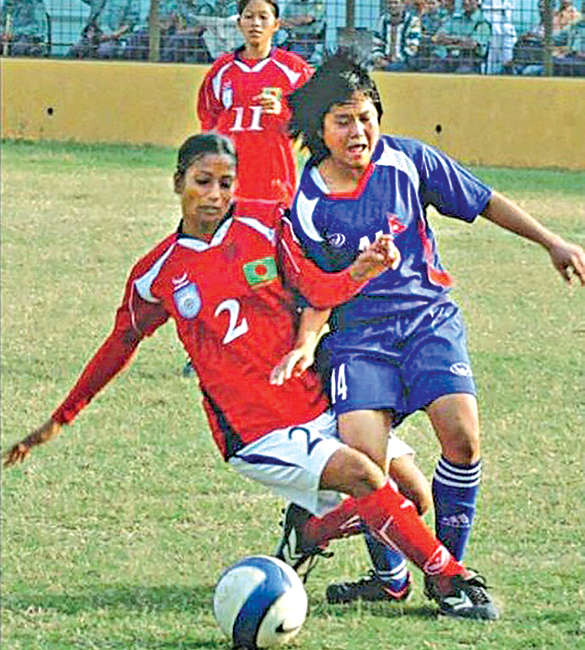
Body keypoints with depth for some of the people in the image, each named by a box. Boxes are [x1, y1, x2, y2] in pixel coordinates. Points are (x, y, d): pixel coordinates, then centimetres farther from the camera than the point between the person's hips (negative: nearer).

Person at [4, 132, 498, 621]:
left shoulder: (265, 224, 4)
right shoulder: (156, 275, 3)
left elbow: (317, 288, -5)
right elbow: (121, 344, 17)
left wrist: (360, 272, -28)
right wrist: (60, 420, 22)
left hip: (321, 406, 3)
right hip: (258, 434, -3)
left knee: (412, 494, -5)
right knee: (365, 476, -25)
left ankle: (306, 536, 17)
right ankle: (449, 579, -13)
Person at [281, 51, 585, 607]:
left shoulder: (406, 161, -1)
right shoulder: (307, 205, -1)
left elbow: (483, 202, 9)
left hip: (428, 318, 1)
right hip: (358, 334, 0)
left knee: (462, 436, -23)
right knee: (363, 462, -21)